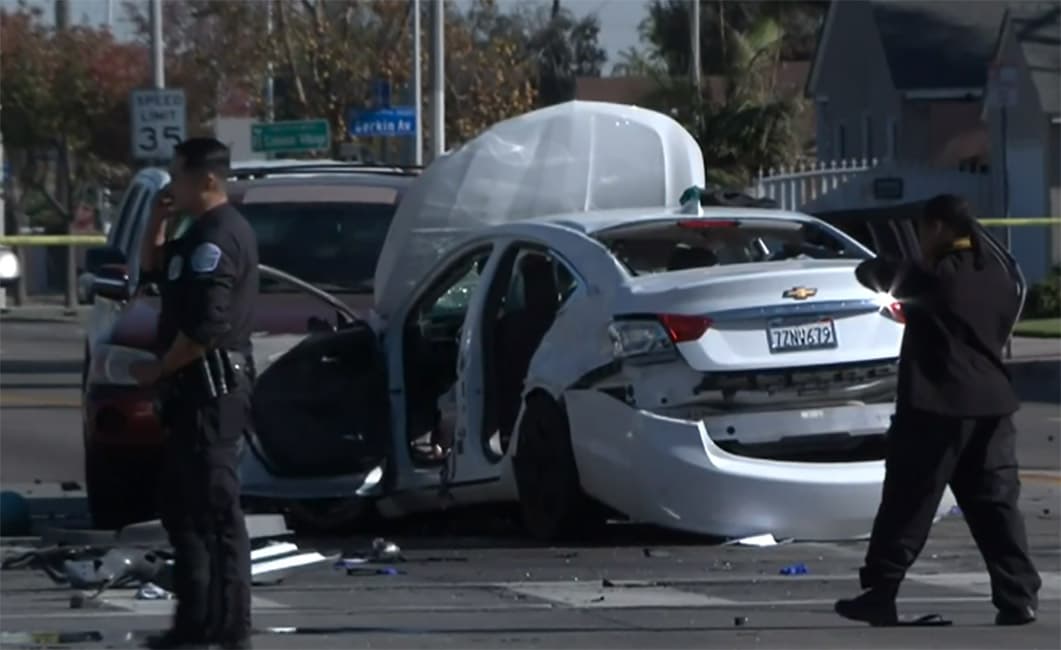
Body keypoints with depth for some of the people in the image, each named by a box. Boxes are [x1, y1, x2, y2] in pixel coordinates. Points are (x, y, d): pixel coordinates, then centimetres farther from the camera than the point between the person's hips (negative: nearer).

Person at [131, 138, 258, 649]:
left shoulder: (216, 238, -18)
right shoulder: (204, 232, 16)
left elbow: (205, 326, -25)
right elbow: (153, 266, 30)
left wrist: (159, 369, -13)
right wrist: (158, 221, 12)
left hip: (212, 387, -11)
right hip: (202, 386, 11)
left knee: (215, 509, -8)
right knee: (184, 505, 15)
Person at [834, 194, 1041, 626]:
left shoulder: (934, 278, -10)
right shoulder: (998, 278, 10)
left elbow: (870, 273, -2)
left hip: (936, 405, -6)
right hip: (991, 402, 6)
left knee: (907, 505, 0)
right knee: (996, 504, 5)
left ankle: (879, 595, 4)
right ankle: (1018, 597, -3)